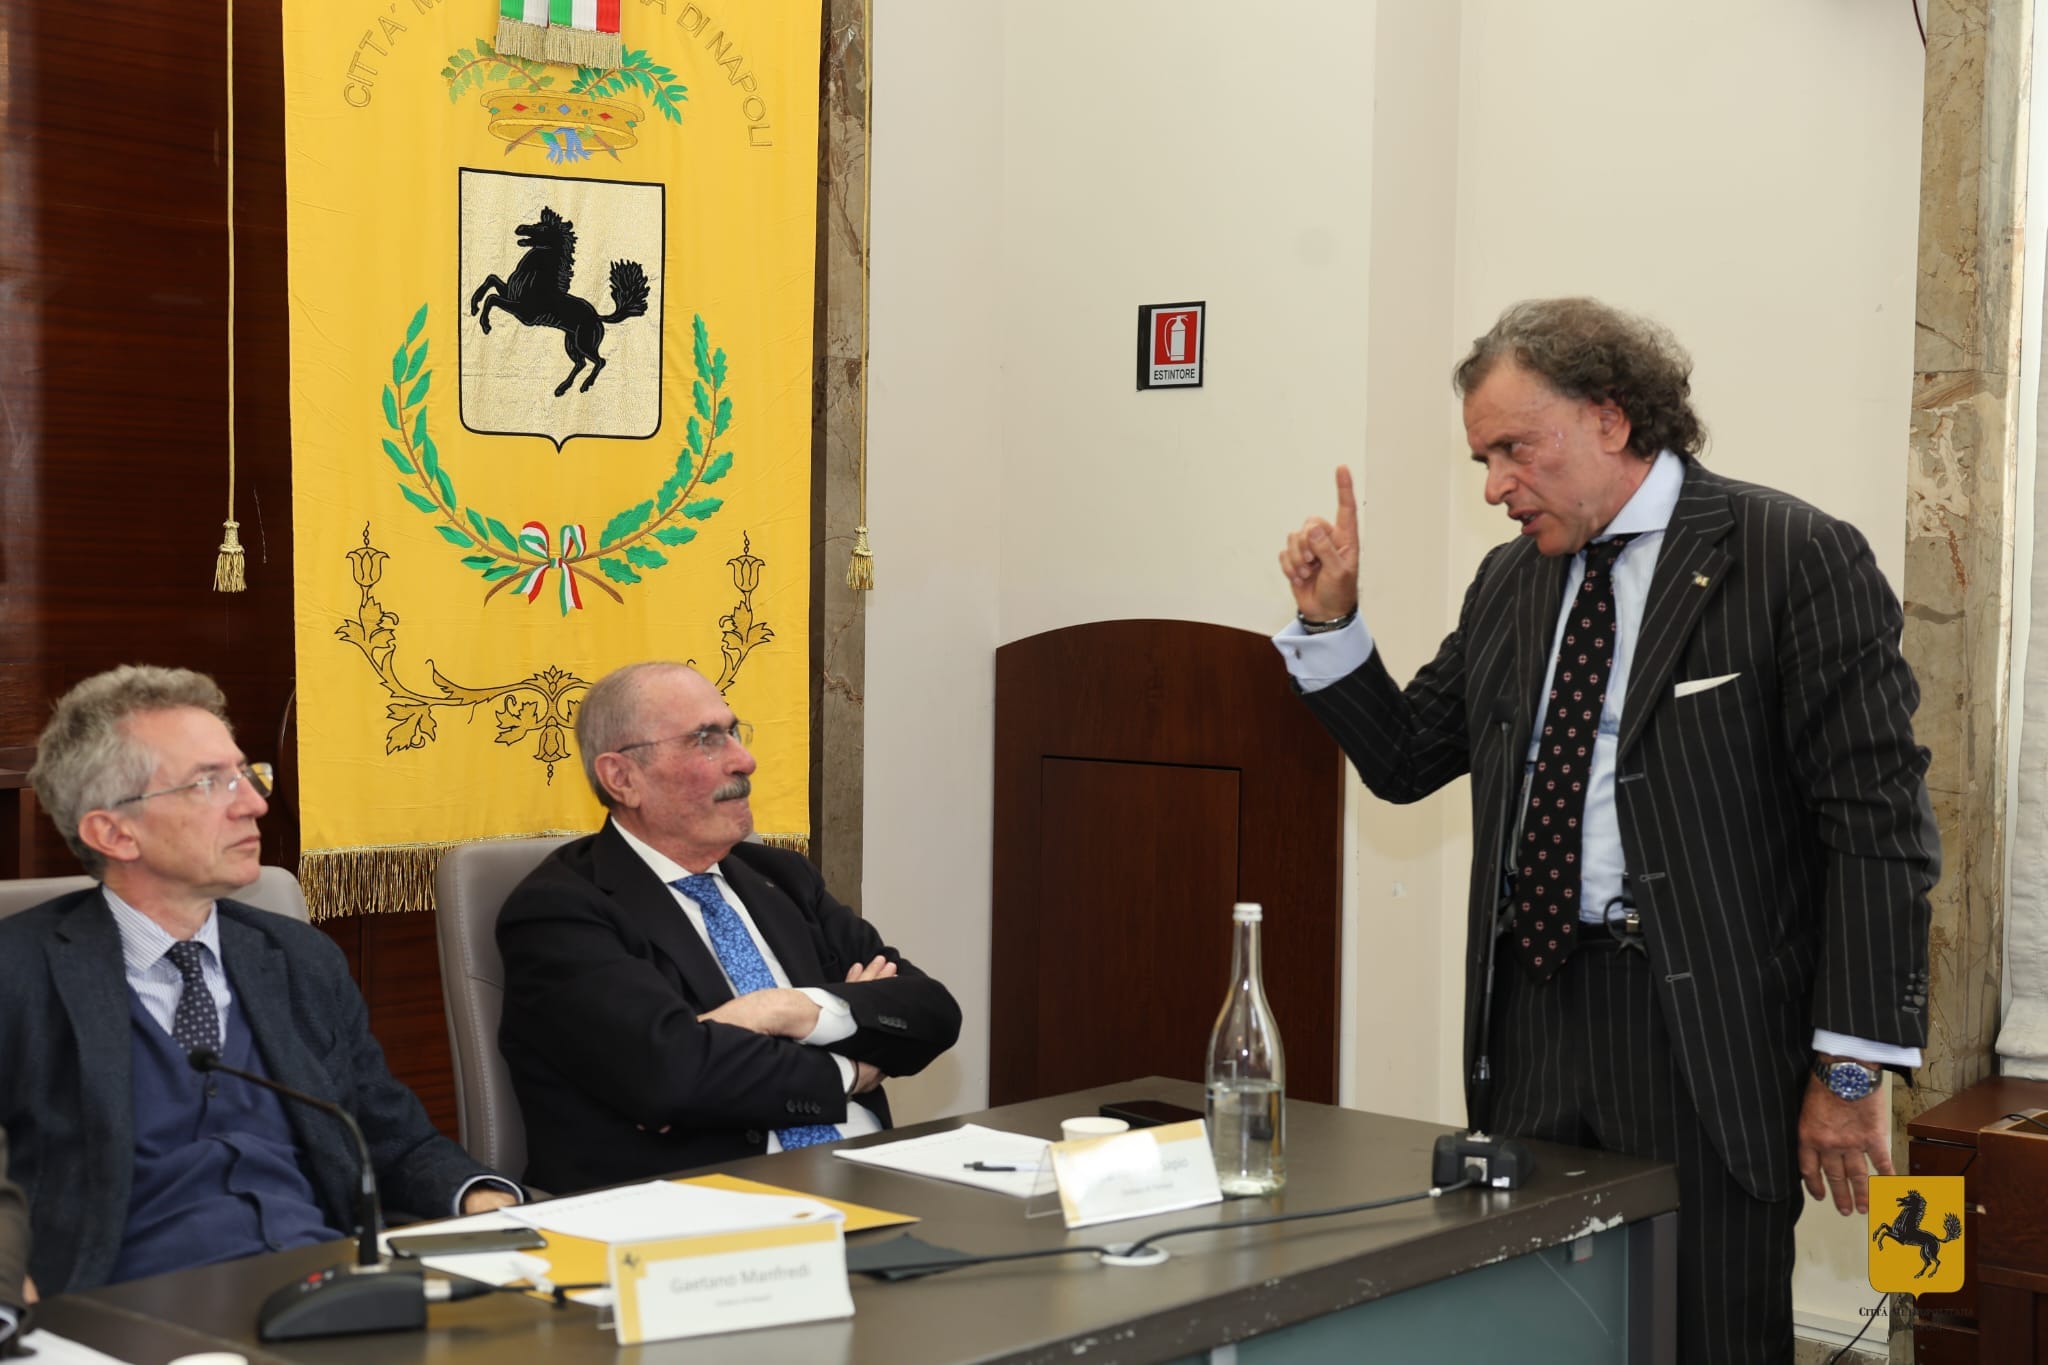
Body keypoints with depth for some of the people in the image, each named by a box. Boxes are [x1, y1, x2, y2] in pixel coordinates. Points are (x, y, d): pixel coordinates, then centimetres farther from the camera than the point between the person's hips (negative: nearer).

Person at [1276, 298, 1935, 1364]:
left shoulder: (1794, 558, -7)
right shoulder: (1511, 579, 13)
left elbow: (1878, 825, -10)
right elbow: (1404, 758, 21)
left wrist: (1853, 1067, -13)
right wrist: (1329, 621, 6)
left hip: (1702, 1033, -5)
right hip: (1529, 1018, 6)